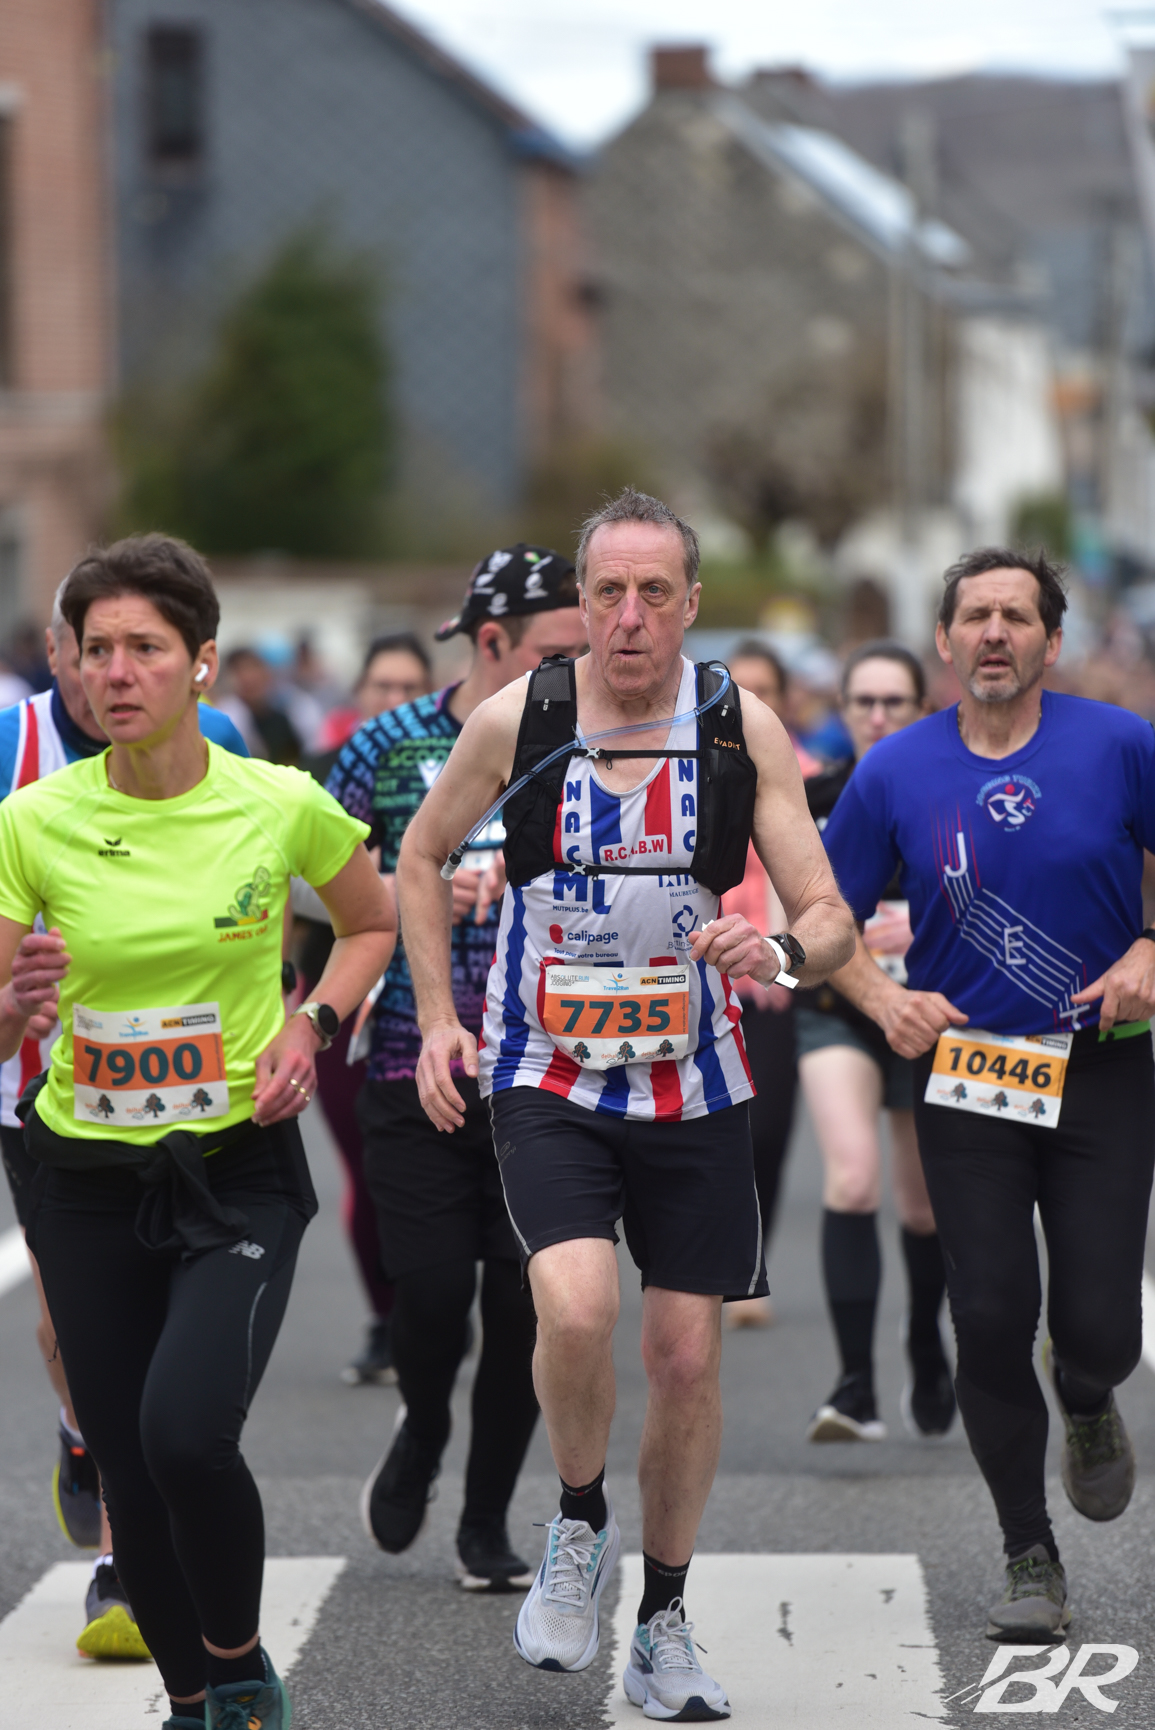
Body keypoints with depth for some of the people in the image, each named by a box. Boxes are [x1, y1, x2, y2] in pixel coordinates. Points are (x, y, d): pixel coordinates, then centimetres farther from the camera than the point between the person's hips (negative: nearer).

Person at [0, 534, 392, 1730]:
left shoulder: (281, 806, -8)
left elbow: (372, 926, 13)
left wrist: (311, 1025, -4)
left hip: (239, 1171, -2)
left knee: (186, 1431, -24)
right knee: (125, 1469, 6)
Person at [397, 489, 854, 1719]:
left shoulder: (745, 729, -6)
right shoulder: (514, 719, -7)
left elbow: (830, 920, -7)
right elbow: (420, 857, 10)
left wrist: (782, 951, -30)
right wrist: (436, 1017, 2)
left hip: (693, 1086, 2)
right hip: (546, 1082, -1)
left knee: (688, 1356, 5)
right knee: (577, 1308, -24)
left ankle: (664, 1625, 24)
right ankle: (579, 1524, 5)